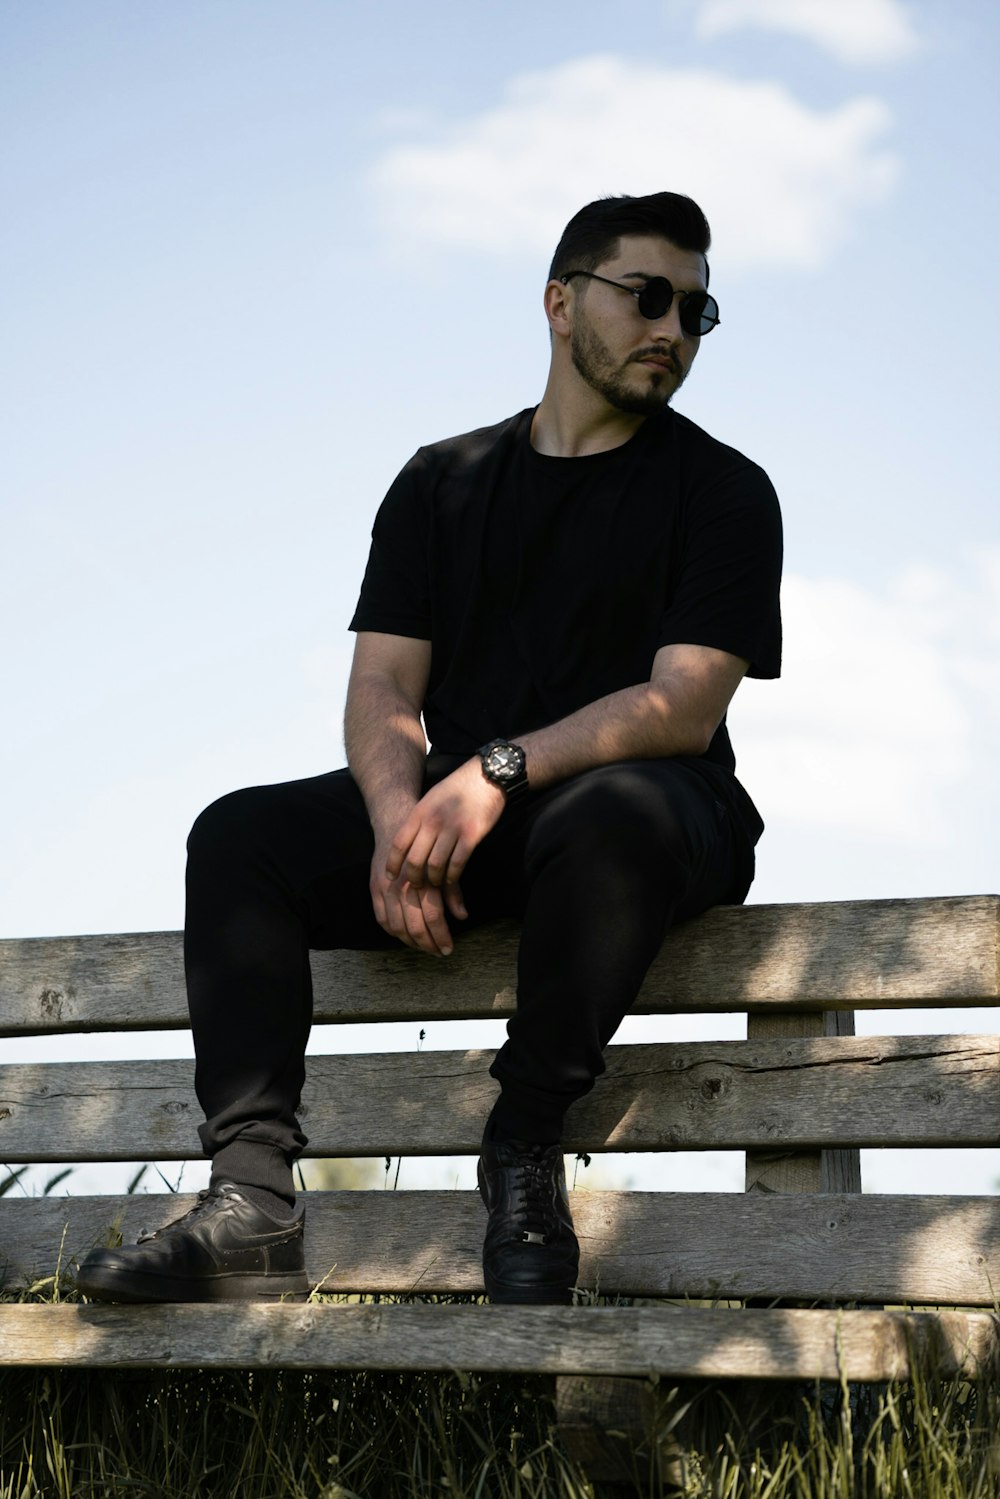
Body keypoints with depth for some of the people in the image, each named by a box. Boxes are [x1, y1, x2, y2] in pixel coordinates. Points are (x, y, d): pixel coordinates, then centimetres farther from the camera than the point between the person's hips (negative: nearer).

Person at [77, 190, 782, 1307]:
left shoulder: (723, 491, 2)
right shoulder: (442, 483, 13)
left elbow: (682, 711, -11)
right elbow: (381, 690, 4)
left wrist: (499, 772, -25)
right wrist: (401, 817, -19)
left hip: (649, 801, -4)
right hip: (455, 809, 4)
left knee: (612, 819, -39)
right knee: (239, 835, -17)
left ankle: (525, 1157, -23)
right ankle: (252, 1200, -28)